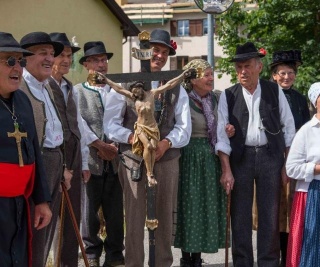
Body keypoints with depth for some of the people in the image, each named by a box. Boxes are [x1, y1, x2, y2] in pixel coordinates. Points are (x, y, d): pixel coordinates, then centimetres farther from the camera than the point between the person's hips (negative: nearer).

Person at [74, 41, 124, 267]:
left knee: (115, 210, 5)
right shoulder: (78, 91, 4)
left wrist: (115, 146, -9)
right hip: (90, 158, -2)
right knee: (89, 209, 4)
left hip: (115, 159, 2)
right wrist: (99, 145, -12)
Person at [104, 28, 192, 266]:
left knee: (164, 218, 8)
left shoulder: (176, 90, 10)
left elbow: (184, 128, 3)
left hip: (167, 160, 2)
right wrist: (132, 138, -17)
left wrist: (166, 142, -16)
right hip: (133, 159, -2)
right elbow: (110, 124, 0)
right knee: (134, 217, 0)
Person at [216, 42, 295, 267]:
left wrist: (288, 163, 1)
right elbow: (222, 134, -2)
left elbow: (288, 127, 6)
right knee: (240, 214, 4)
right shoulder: (228, 96, 2)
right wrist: (226, 170, -9)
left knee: (270, 214, 4)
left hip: (270, 155, 0)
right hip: (240, 157, 0)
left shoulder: (274, 91, 3)